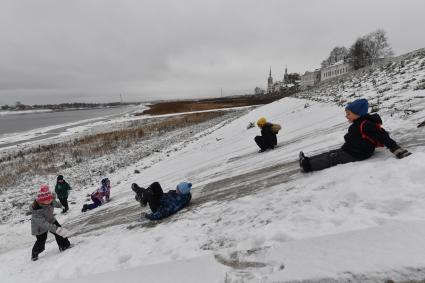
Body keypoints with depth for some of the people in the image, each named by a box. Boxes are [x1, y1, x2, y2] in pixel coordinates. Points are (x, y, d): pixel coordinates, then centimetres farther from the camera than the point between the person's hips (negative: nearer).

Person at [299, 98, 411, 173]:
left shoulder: (366, 125, -23)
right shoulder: (358, 123, 9)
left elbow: (383, 137, -24)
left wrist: (398, 150, -25)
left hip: (356, 155, -10)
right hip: (348, 150, 10)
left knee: (332, 159, -11)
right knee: (330, 153, 6)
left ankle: (308, 165, -12)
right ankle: (307, 160, 4)